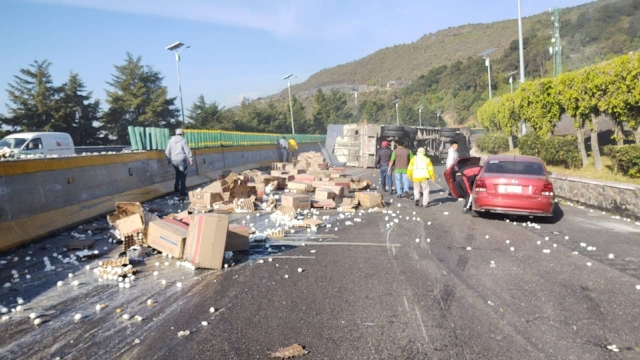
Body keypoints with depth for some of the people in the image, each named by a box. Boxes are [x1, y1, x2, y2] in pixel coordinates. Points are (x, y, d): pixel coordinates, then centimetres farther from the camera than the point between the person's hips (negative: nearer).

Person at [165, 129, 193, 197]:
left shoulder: (171, 140, 6)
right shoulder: (183, 140, -6)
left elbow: (167, 151, 8)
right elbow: (187, 151, -9)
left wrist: (168, 159, 18)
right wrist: (190, 159, -5)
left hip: (174, 160, 5)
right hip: (181, 159, -5)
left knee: (178, 173, 25)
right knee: (183, 175, 3)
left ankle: (176, 188, 23)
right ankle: (182, 191, 2)